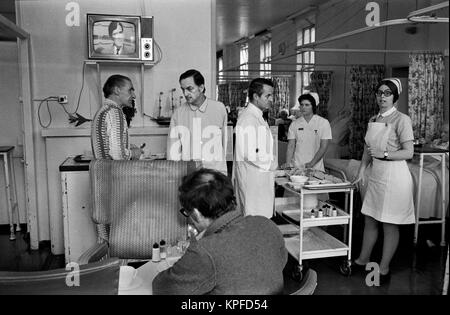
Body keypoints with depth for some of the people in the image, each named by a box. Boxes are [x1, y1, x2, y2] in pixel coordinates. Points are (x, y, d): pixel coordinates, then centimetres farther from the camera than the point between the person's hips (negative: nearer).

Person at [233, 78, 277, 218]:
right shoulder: (249, 119, -18)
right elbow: (251, 155, -25)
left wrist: (271, 163, 10)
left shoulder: (257, 116, 15)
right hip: (252, 179, -10)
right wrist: (271, 164, -12)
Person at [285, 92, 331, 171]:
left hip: (316, 168, -1)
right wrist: (288, 165, -11)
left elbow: (323, 147, -5)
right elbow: (291, 146, 2)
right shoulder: (294, 124, 6)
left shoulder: (323, 123, 0)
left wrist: (311, 164, -14)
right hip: (296, 167, 1)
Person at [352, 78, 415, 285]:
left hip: (394, 175, -7)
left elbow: (409, 152, -13)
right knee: (369, 220, 15)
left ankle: (384, 269, 16)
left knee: (389, 225, 4)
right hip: (375, 175, 7)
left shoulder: (401, 120, -10)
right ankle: (363, 260, 31)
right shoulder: (373, 120, 11)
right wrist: (361, 171, 9)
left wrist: (384, 154, -22)